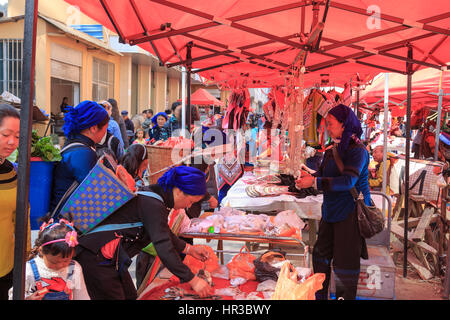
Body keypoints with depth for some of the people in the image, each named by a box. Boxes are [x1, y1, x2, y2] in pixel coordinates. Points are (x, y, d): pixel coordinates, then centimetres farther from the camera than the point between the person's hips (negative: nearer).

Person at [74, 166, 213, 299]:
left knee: (130, 297, 15)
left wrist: (189, 249, 18)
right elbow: (163, 248, -28)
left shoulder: (157, 193, 6)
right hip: (96, 256, -10)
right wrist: (193, 280, -22)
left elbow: (164, 233, 22)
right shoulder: (152, 204, -24)